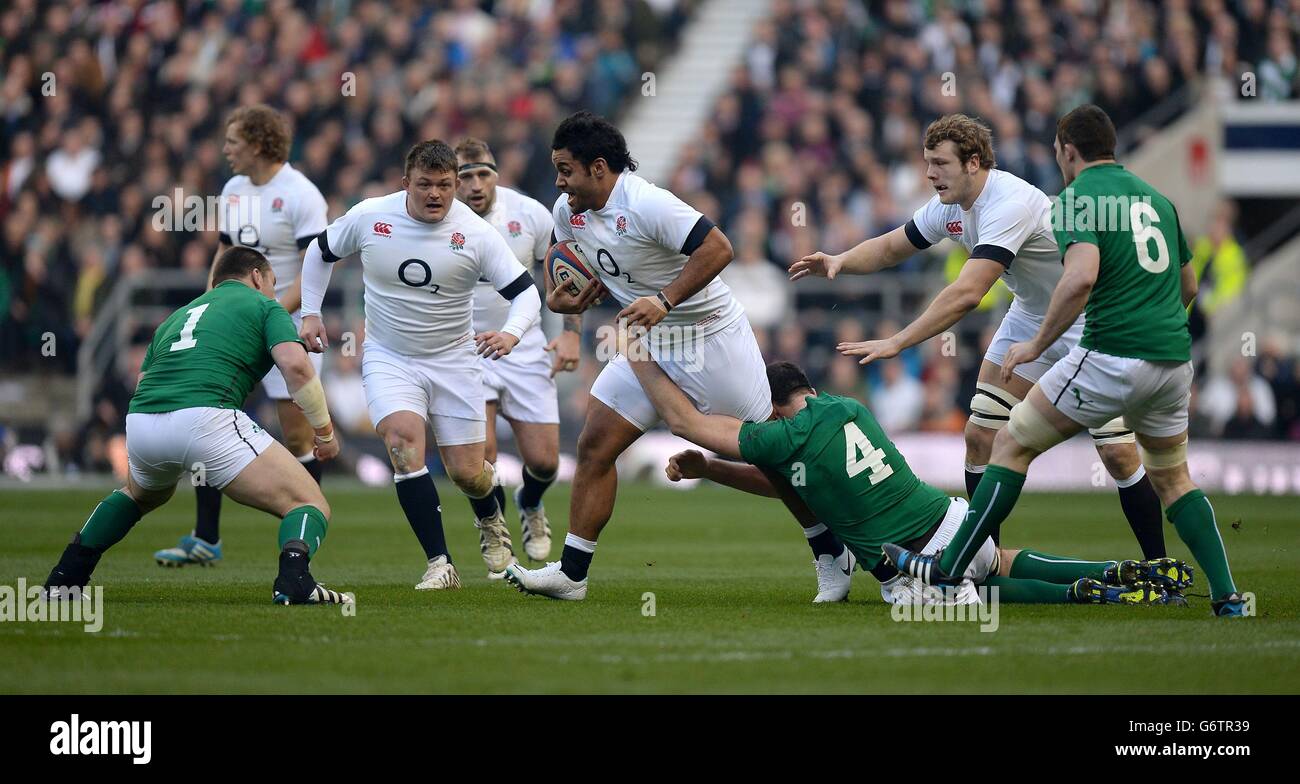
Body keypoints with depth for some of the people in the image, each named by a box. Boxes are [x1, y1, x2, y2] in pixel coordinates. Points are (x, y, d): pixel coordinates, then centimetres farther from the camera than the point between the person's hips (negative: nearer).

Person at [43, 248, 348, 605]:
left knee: (142, 494, 41)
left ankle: (64, 578, 34)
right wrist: (324, 430, 10)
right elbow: (295, 365, -1)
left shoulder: (179, 316, 34)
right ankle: (294, 581, -32)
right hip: (205, 416, -6)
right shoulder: (264, 306, 18)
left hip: (139, 420, 6)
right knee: (310, 505, -2)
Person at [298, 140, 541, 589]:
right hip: (388, 360, 0)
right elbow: (321, 252, 10)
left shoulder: (476, 233, -13)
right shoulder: (368, 217, -10)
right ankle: (439, 564, -22)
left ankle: (491, 524, 40)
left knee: (468, 473, 0)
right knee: (403, 440, -26)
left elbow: (526, 292, -12)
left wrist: (510, 333, -31)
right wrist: (310, 314, 3)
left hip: (454, 361, 0)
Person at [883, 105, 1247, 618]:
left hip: (1112, 358, -7)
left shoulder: (1079, 196, -5)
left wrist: (1038, 344, -13)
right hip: (1174, 358, 7)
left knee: (1012, 444, 4)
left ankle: (946, 572, 3)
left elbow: (1082, 276, -22)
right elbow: (1188, 285, 26)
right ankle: (1227, 595, 12)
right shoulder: (1156, 198, 18)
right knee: (1172, 479, 23)